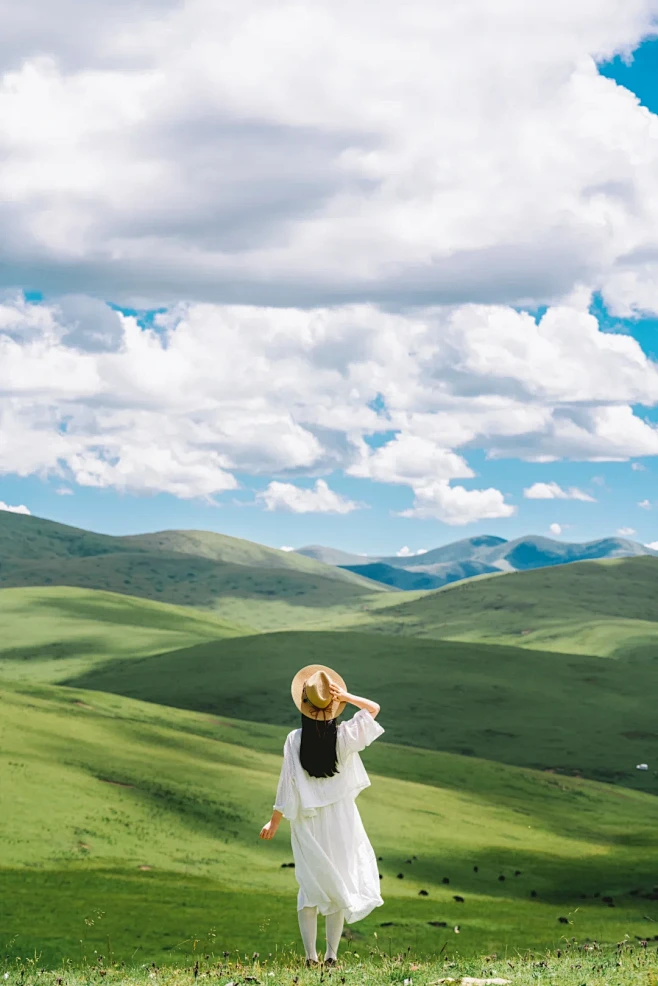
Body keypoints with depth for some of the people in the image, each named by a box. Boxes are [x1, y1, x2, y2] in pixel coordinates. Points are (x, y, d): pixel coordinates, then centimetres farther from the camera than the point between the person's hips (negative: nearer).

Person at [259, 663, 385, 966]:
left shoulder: (295, 740, -12)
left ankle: (310, 954, 6)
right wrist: (345, 697, -10)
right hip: (340, 819, 0)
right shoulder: (344, 736, -11)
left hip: (307, 823, 0)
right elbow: (374, 708, 4)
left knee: (310, 886, 11)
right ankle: (331, 954, 8)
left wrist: (274, 822, 2)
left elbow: (287, 785, -8)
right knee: (339, 884, 10)